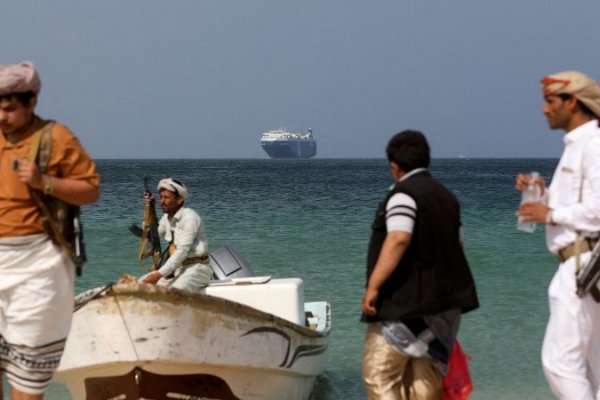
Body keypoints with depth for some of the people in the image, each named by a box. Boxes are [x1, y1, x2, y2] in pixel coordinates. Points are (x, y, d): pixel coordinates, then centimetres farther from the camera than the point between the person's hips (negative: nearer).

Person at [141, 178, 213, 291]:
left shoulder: (190, 217, -16)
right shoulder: (167, 218, 9)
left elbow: (182, 251, -23)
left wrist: (159, 274, -27)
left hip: (196, 267, -8)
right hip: (176, 267, 8)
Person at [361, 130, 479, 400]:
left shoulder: (403, 194, -11)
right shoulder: (446, 196, 16)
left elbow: (398, 239, -25)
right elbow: (456, 243, 23)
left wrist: (373, 286, -25)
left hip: (404, 304, -9)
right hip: (441, 303, 9)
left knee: (379, 373, -5)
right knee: (425, 376, 13)